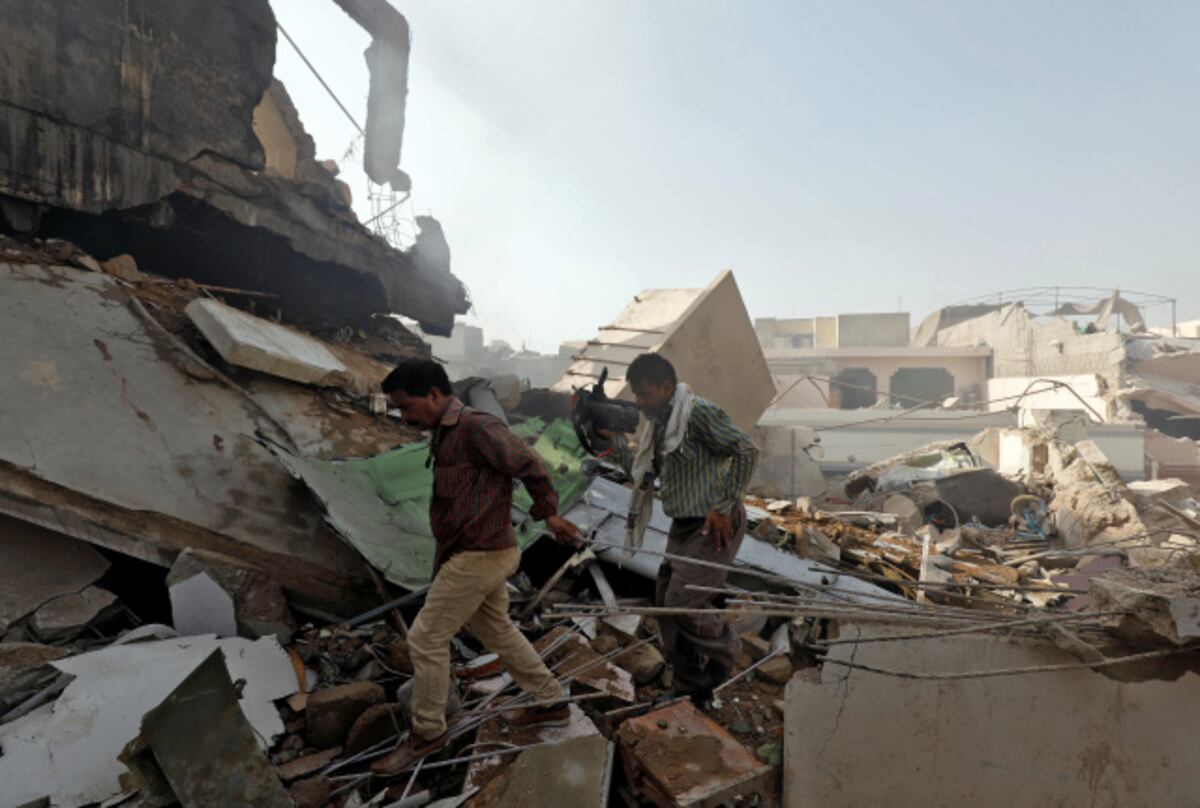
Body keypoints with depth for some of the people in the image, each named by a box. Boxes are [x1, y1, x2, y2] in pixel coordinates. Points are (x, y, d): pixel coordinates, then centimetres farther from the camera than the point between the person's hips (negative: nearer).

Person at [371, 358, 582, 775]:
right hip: (472, 553, 10)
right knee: (496, 630, 21)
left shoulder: (476, 427, -20)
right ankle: (552, 702, 34)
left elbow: (529, 464, -20)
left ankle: (427, 732, 20)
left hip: (480, 555, -10)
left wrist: (548, 513, -8)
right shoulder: (445, 433, 9)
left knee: (426, 638, 1)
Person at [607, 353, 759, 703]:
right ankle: (689, 687, 28)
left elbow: (746, 450, -20)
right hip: (684, 526, 10)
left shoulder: (699, 412, -18)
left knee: (683, 603, -9)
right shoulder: (657, 422, 9)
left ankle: (724, 651, 22)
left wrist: (724, 506, -20)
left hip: (714, 526, -9)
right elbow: (645, 473, 12)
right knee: (666, 603, 12)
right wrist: (613, 440, 2)